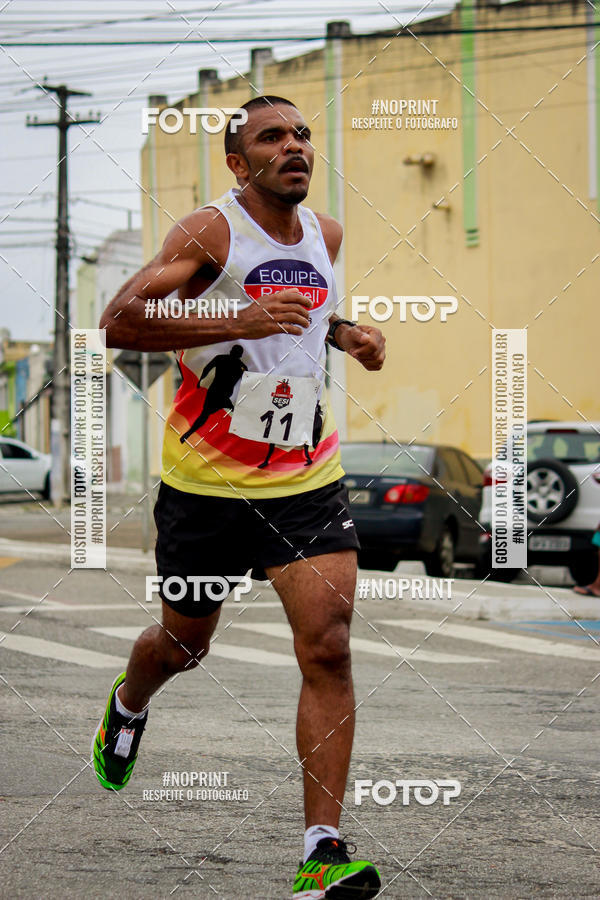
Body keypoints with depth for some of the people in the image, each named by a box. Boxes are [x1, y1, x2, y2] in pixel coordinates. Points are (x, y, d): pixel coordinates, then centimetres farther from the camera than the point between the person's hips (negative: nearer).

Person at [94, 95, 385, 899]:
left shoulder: (325, 234, 8)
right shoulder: (211, 231, -13)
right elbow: (120, 320, -25)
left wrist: (346, 333, 10)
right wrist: (238, 323, -34)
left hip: (308, 478, 4)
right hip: (206, 479, -3)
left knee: (328, 646, -13)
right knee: (185, 641, 15)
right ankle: (127, 706, 53)